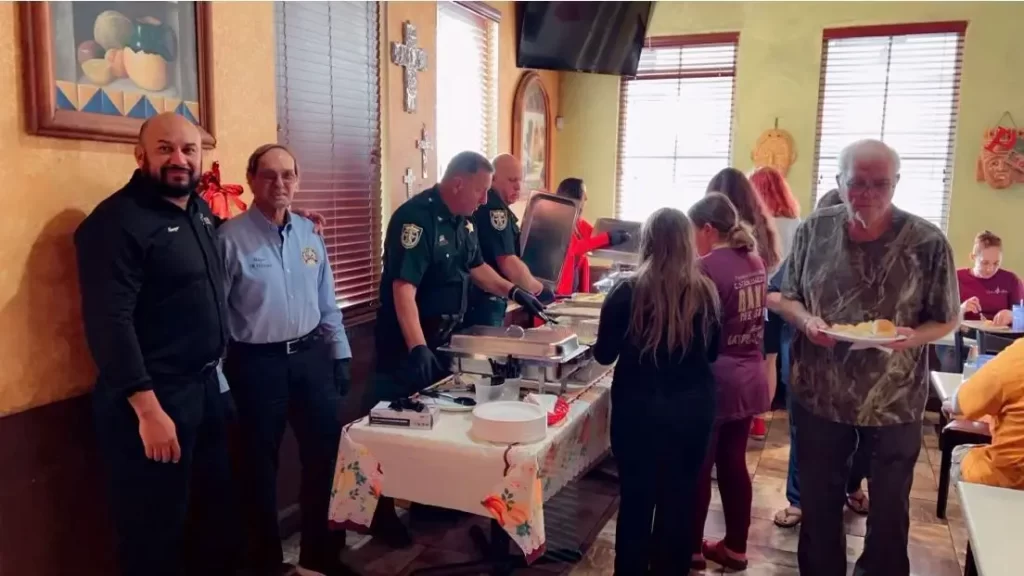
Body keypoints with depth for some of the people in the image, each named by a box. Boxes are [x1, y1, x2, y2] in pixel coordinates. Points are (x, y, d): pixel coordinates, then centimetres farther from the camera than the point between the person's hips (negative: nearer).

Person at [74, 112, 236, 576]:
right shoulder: (118, 221, -16)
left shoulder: (200, 210, 8)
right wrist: (148, 408, -25)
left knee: (217, 507, 21)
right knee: (156, 528, 7)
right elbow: (109, 322, -22)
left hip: (206, 385, 8)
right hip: (152, 396, -8)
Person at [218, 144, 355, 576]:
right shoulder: (231, 238, -11)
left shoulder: (309, 234, 6)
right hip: (258, 363, -5)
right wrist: (217, 377, -11)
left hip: (311, 355, 5)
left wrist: (340, 355, 11)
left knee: (327, 452, 11)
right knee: (262, 464, 10)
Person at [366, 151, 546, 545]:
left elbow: (474, 266, 22)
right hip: (407, 344, -9)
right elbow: (403, 288, -30)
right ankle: (380, 511, 15)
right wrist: (417, 347, -39)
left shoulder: (459, 220, 7)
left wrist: (514, 292, 12)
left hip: (442, 340, 9)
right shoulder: (416, 218, -22)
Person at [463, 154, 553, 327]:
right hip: (484, 301, -10)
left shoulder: (487, 205, 16)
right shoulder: (495, 209, -17)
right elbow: (509, 263, -24)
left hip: (486, 299, 10)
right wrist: (539, 289, -11)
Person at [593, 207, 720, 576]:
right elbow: (712, 352, 9)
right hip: (693, 408, 3)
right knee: (679, 499, 16)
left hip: (639, 409, -2)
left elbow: (604, 354, -3)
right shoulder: (705, 292, -5)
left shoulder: (628, 292, -13)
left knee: (636, 499, 12)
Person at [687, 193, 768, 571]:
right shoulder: (754, 261, 6)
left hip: (715, 381, -8)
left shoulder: (707, 268, -19)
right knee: (734, 463, 17)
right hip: (749, 378, 8)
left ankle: (692, 548, 20)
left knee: (698, 467, 7)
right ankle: (735, 548, 28)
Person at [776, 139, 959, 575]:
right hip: (819, 395, 2)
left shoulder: (928, 242, -13)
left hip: (895, 400, -1)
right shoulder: (814, 230, -6)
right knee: (818, 501, 18)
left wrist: (914, 337, -26)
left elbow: (947, 319, -5)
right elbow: (786, 297, 2)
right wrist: (805, 320, -19)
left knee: (889, 506, 18)